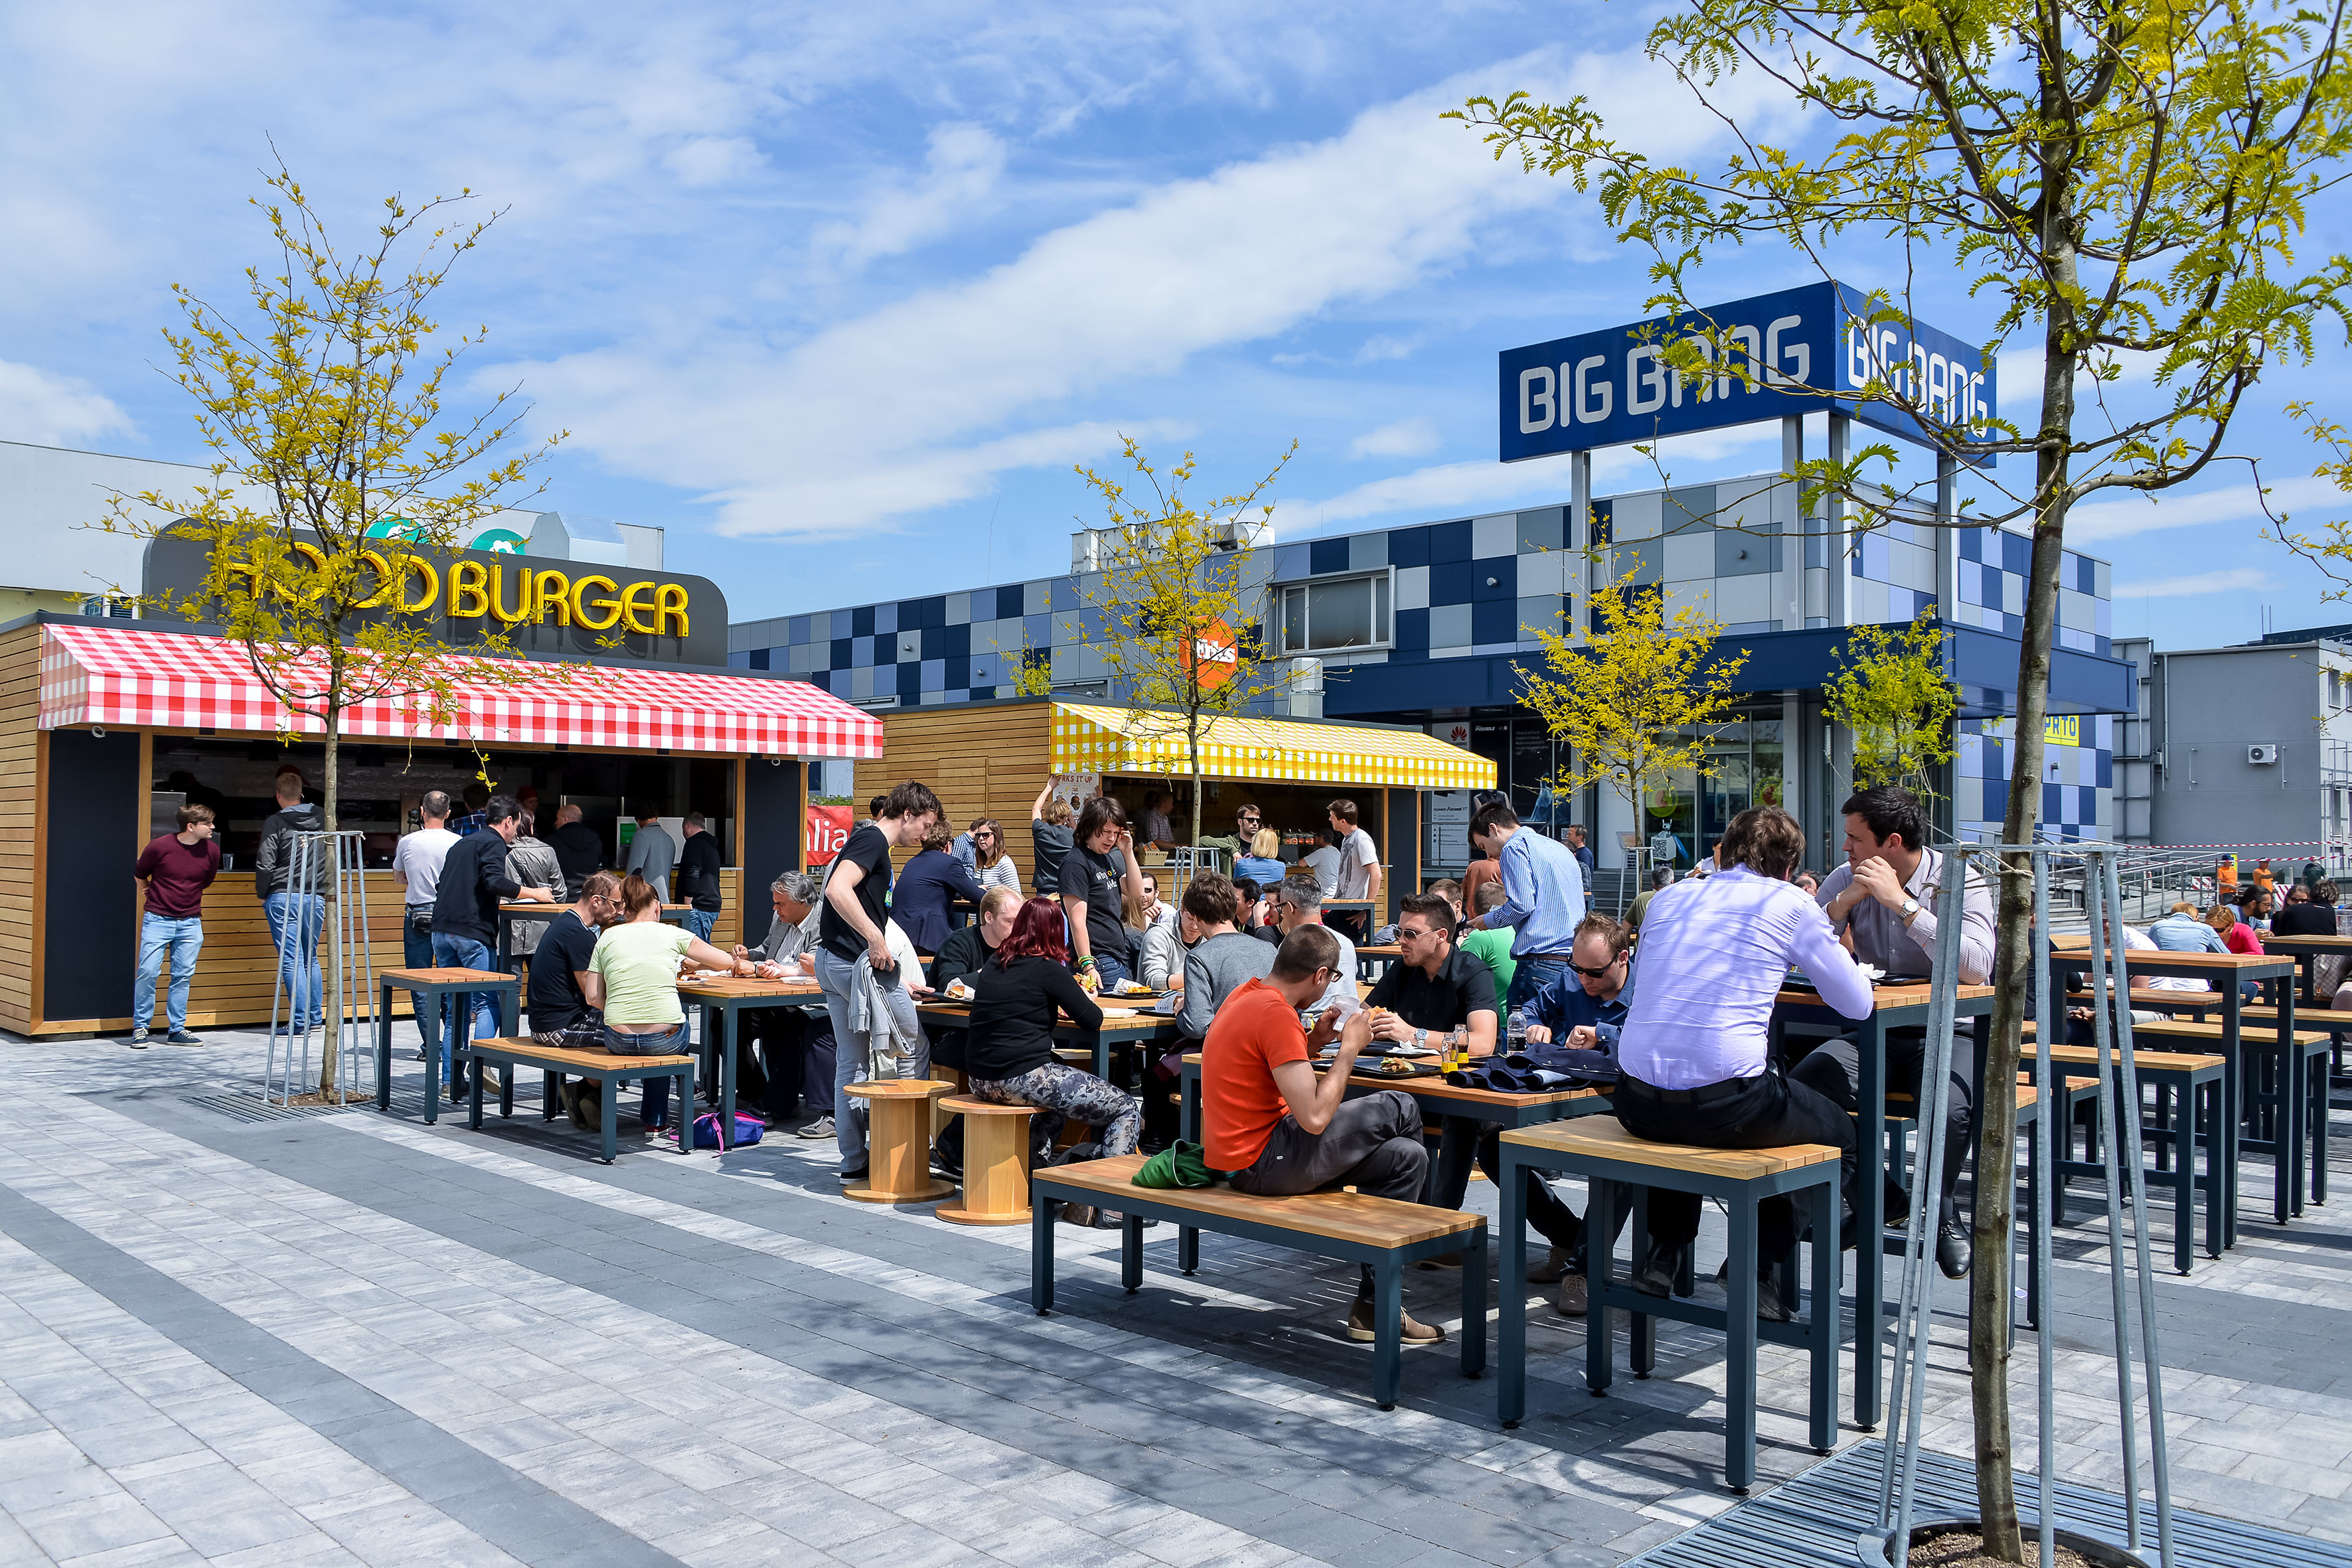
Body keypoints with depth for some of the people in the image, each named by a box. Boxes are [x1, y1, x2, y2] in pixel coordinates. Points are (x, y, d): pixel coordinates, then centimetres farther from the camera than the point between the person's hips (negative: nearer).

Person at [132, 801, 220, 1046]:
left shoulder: (212, 850, -2)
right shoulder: (159, 846, -11)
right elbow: (139, 875, 8)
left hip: (190, 922, 3)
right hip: (157, 920, -3)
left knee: (183, 976, 5)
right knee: (148, 973, -6)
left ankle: (176, 1030, 12)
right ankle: (140, 1028, 6)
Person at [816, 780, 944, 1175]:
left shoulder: (870, 841, 20)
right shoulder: (872, 839, -10)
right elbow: (837, 890, -28)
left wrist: (900, 980, 27)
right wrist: (876, 938, -26)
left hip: (832, 962, 10)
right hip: (858, 962, -10)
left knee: (850, 1062, 12)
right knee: (916, 1049, 3)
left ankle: (853, 1161, 16)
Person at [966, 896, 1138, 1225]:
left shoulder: (993, 964, 13)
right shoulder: (1048, 968, -8)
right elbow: (1091, 1020, -5)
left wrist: (1069, 991, 24)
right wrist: (1088, 1000, 16)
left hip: (980, 1079, 8)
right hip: (1021, 1076, -8)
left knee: (1063, 1091, 36)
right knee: (1126, 1110, 1)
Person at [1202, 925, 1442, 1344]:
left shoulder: (1248, 995, 11)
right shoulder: (1276, 1015, -21)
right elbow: (1314, 1117, -24)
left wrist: (1313, 1042, 9)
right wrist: (1349, 1050, -12)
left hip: (1241, 1149, 10)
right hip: (1260, 1163, -10)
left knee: (1406, 1155, 9)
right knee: (1399, 1108, -6)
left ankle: (1372, 1306, 11)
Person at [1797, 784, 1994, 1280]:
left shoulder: (1958, 881, -9)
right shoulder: (1848, 880, 2)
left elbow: (1976, 968, -27)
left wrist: (1901, 903, -26)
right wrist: (1843, 903, -18)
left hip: (1949, 1032, -4)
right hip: (1876, 1032, 4)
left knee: (1948, 1107, -36)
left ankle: (1943, 1212, -2)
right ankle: (1879, 1196, 3)